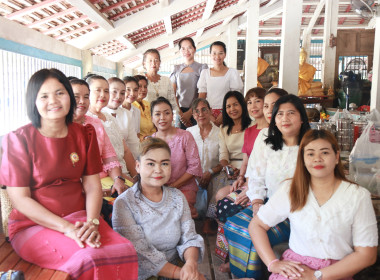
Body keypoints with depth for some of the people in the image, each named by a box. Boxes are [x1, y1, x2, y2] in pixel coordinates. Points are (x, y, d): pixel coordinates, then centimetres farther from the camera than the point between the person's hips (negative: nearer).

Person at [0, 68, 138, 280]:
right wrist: (67, 228, -19)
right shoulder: (18, 140, -5)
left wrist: (91, 222, -16)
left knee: (125, 251, -23)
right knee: (89, 258, -31)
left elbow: (92, 185, 3)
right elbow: (20, 199, -9)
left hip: (79, 216, 4)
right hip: (33, 224, -3)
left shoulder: (84, 134, 7)